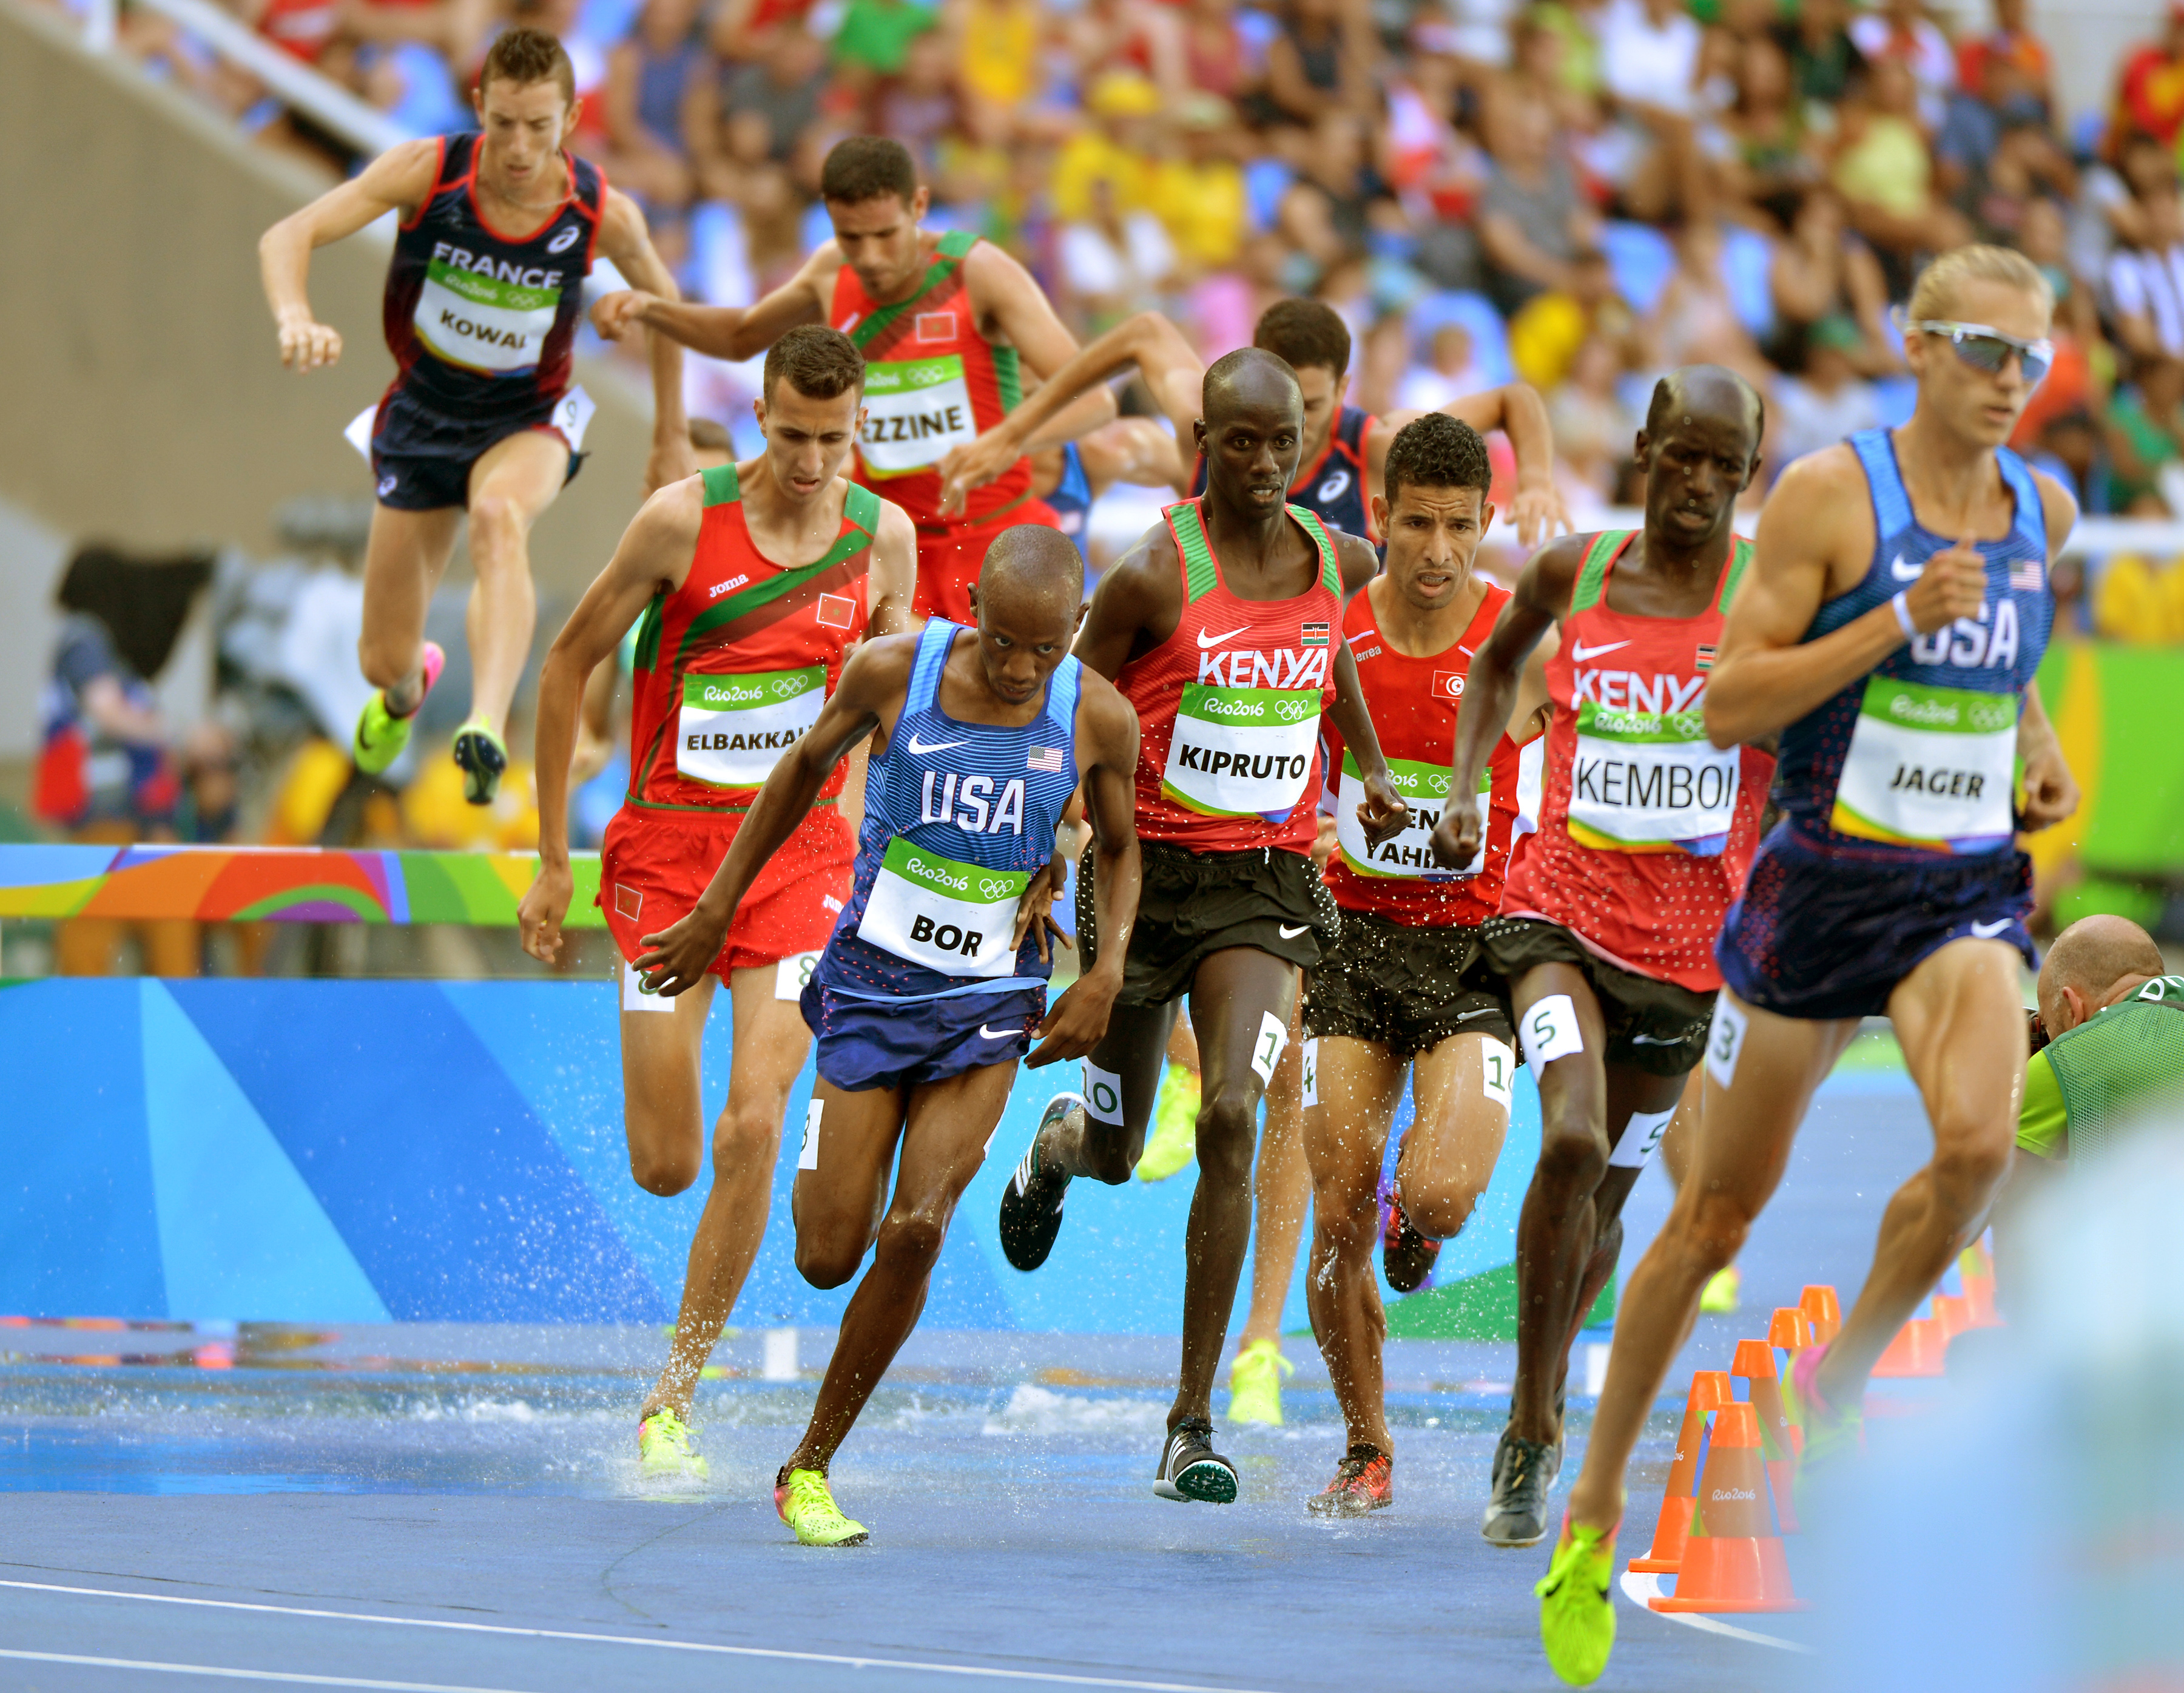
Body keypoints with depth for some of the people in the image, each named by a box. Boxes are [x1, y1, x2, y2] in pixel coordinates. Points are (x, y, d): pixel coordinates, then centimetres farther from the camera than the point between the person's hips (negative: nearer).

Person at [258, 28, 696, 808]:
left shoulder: (603, 215, -17)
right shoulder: (428, 172, -19)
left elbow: (662, 298, 4)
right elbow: (289, 236, -23)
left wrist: (671, 437, 12)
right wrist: (296, 319, -45)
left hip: (525, 421, -2)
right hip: (422, 414, 2)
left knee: (500, 516, -40)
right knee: (384, 660, 7)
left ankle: (487, 732, -54)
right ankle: (407, 691, 49)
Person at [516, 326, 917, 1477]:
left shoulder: (883, 537, 0)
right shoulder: (683, 519, -9)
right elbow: (569, 666, 0)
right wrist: (551, 860, 0)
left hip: (802, 853, 1)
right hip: (666, 849, -1)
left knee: (753, 1130, -15)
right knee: (665, 1167, -3)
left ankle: (674, 1395, -1)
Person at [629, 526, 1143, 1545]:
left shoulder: (1099, 720, -8)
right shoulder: (892, 671, -10)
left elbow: (1117, 848, 11)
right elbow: (807, 764, 8)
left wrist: (1108, 970, -5)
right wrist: (717, 908, 12)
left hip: (991, 1003, 0)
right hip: (872, 983, 0)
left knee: (915, 1231, -17)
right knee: (827, 1258, -3)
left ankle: (811, 1466, -1)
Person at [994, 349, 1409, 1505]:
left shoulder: (1339, 565, 1)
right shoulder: (1153, 574, -12)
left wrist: (1374, 767, 12)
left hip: (1268, 885, 2)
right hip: (1149, 873, -2)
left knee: (1231, 1120, -17)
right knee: (1116, 1150, 10)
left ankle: (1193, 1426, -14)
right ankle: (1060, 1141, 54)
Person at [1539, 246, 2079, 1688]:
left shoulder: (2042, 508, 6)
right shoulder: (1829, 494, -11)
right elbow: (1726, 707, -13)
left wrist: (2038, 743, 9)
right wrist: (1900, 621, -21)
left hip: (1968, 890, 3)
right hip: (1825, 877, -3)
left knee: (1979, 1142, -26)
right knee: (1719, 1212, 6)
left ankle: (1842, 1377, 1)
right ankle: (1598, 1506, 22)